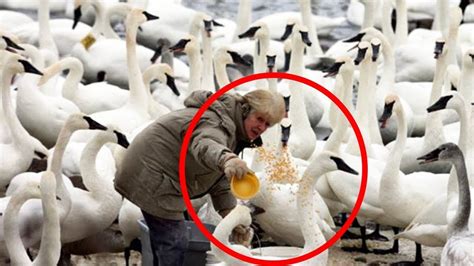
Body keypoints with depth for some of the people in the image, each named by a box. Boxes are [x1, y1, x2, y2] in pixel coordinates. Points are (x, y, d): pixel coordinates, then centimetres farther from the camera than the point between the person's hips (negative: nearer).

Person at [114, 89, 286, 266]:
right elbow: (205, 145, -50)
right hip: (151, 177, -11)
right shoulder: (218, 122, -25)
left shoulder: (235, 134, 10)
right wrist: (226, 159, -73)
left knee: (164, 236, 23)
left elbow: (219, 178, 8)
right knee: (174, 242, -13)